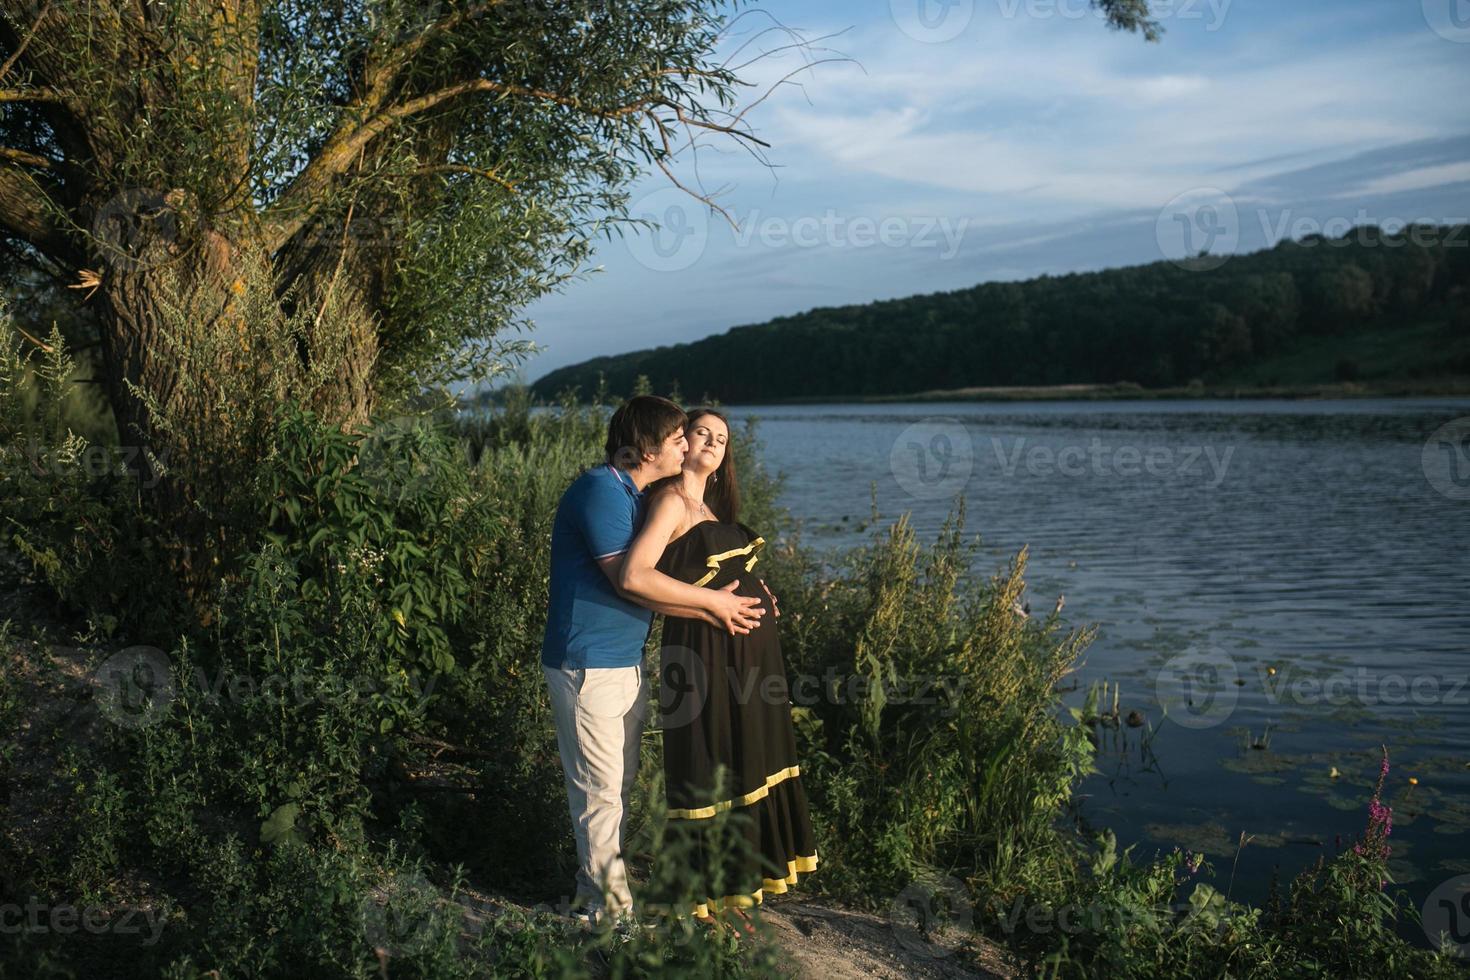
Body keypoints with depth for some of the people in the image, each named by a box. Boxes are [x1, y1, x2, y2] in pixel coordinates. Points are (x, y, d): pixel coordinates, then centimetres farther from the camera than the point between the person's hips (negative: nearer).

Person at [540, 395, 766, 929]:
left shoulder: (632, 496, 14)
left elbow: (647, 590, 10)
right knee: (600, 789, -1)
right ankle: (609, 906, 10)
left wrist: (712, 613, -3)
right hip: (589, 665, -10)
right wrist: (712, 600, -14)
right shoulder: (600, 489, -16)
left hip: (626, 663, 10)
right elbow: (629, 578, -23)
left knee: (618, 785, 17)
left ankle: (596, 891, 29)